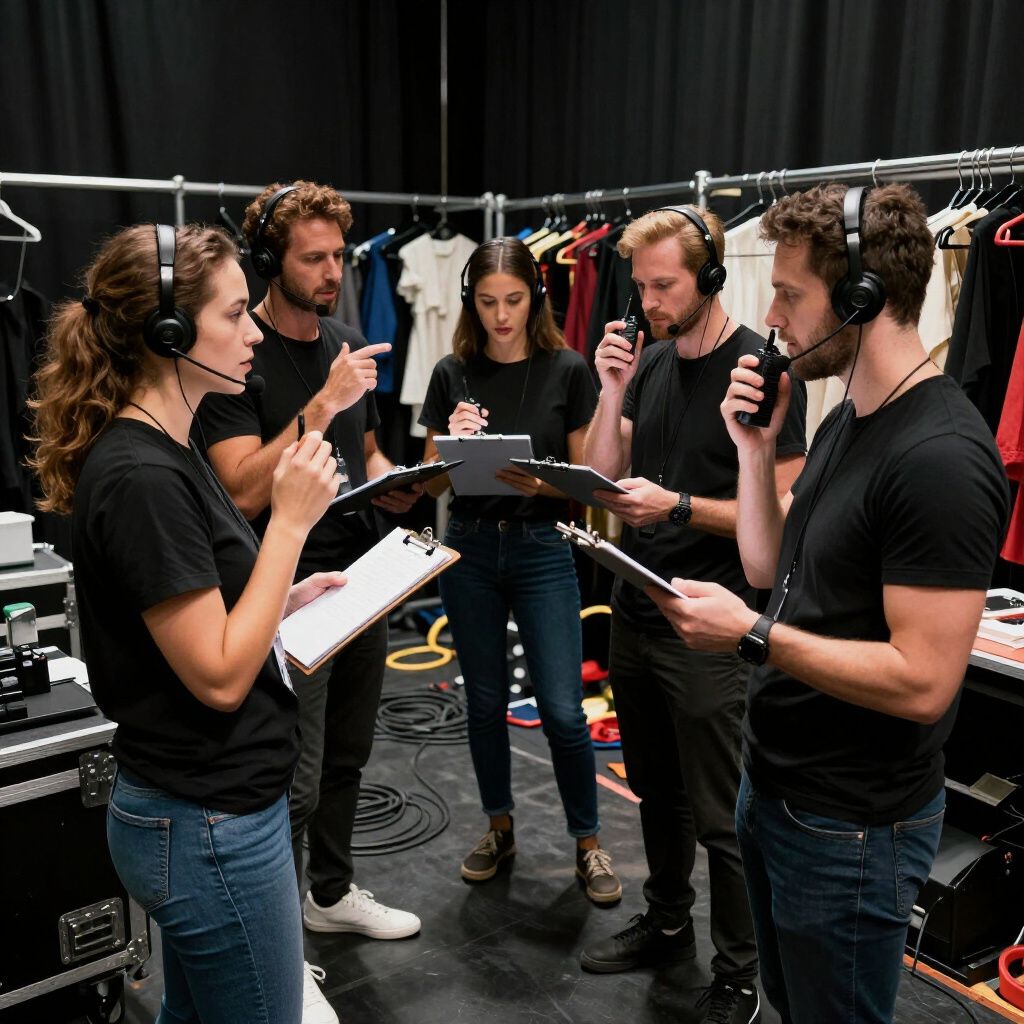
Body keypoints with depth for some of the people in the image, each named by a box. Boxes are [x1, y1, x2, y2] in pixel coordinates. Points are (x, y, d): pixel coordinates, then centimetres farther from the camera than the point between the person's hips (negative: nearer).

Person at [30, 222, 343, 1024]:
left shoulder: (157, 451, 7)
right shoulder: (142, 477, -24)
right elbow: (218, 676, -23)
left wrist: (289, 600, 5)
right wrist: (291, 522, -20)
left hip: (194, 809, 10)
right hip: (214, 828, -10)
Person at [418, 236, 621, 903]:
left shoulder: (566, 371, -4)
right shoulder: (453, 375, 2)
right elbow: (434, 483, 4)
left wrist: (540, 483, -23)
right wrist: (455, 444, -18)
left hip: (542, 547, -2)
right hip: (470, 546, 3)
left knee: (562, 709, -2)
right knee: (486, 699, 13)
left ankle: (587, 841, 19)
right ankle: (500, 828, 32)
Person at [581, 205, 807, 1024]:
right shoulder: (651, 361, 7)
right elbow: (601, 477, 6)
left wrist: (677, 505, -25)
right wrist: (613, 392, -6)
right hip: (635, 612, 7)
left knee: (720, 817, 5)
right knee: (657, 793, 21)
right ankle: (667, 924, 41)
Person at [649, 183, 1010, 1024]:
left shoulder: (940, 457, -26)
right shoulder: (846, 421, 5)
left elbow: (922, 681, -28)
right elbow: (771, 570, 8)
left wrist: (750, 634, -25)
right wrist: (755, 447, -1)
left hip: (851, 825, -9)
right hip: (775, 783, 9)